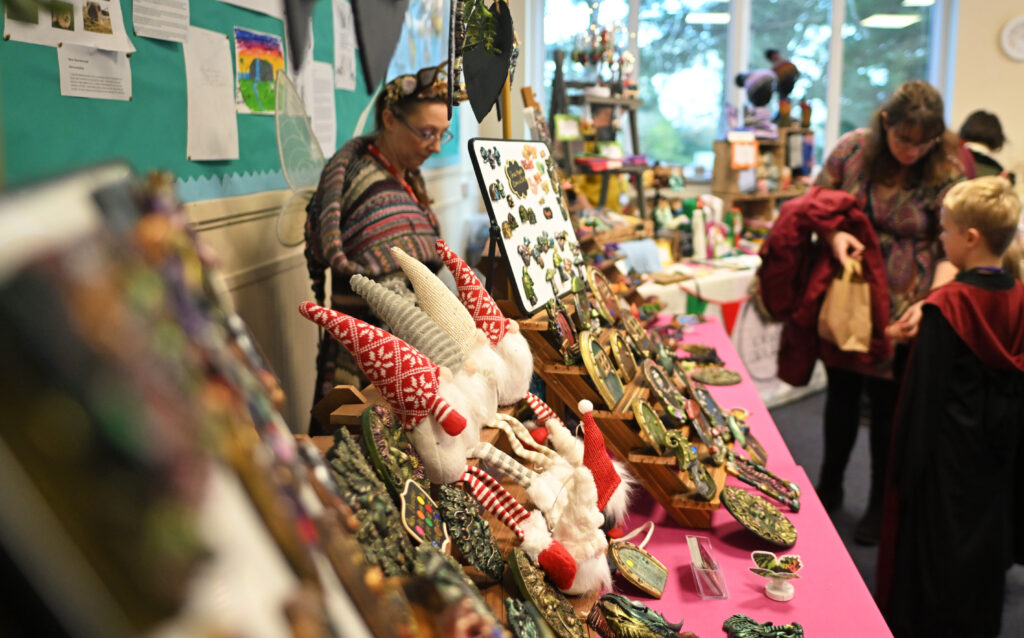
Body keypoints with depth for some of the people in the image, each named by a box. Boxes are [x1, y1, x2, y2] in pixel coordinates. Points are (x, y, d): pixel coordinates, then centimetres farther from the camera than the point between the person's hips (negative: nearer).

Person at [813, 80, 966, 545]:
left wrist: (931, 303, -25)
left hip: (902, 310, -2)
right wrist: (833, 233, -19)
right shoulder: (853, 149, -7)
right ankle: (829, 488, 37)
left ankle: (881, 503, 30)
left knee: (888, 403, 9)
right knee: (841, 393, 17)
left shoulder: (947, 173, -12)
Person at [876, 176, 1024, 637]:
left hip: (947, 449, -6)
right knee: (987, 537, 21)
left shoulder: (946, 304, -23)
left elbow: (924, 392, -19)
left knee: (932, 544, 9)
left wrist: (907, 465, -9)